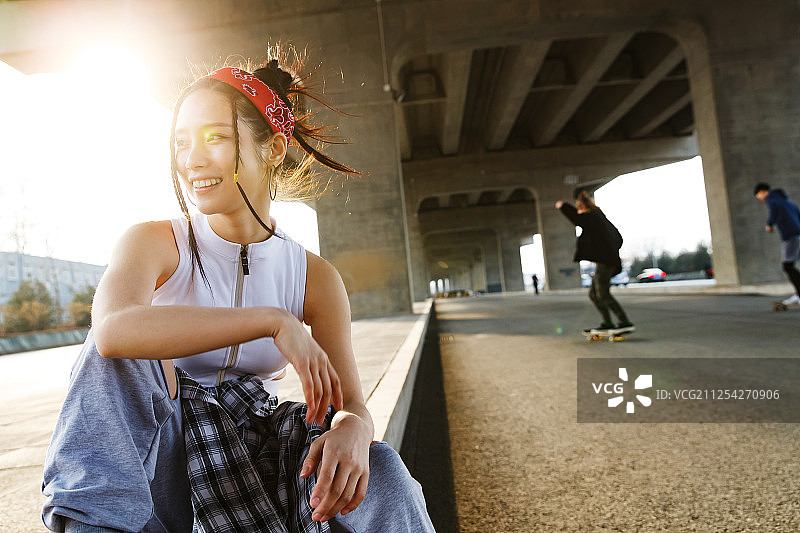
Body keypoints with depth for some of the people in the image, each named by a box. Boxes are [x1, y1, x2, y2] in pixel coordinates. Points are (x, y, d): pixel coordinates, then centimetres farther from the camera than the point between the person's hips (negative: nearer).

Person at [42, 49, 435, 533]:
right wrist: (272, 321, -38)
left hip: (252, 458, 1)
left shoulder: (316, 278, -6)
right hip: (158, 455, 0)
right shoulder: (154, 244, -11)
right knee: (120, 351, -27)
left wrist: (351, 430, -35)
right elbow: (113, 328, -35)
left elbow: (350, 405, -9)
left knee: (379, 473, -28)